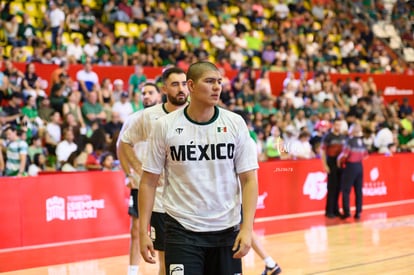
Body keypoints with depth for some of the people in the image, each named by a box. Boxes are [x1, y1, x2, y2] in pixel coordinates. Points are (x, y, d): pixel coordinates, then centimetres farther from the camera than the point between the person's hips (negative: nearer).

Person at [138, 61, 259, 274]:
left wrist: (247, 227, -11)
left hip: (227, 229, 2)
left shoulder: (235, 123, -1)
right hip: (182, 230, -2)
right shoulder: (165, 126, -3)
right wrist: (143, 231, -4)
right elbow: (149, 181, 1)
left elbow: (249, 180, -1)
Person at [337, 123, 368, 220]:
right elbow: (365, 155, 10)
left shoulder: (350, 140, -13)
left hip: (350, 166, -6)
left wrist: (339, 161, -2)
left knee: (346, 190, 0)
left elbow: (344, 154, -19)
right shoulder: (362, 142, 6)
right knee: (358, 190, 7)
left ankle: (346, 211, -4)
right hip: (360, 166, 6)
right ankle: (358, 212, 7)